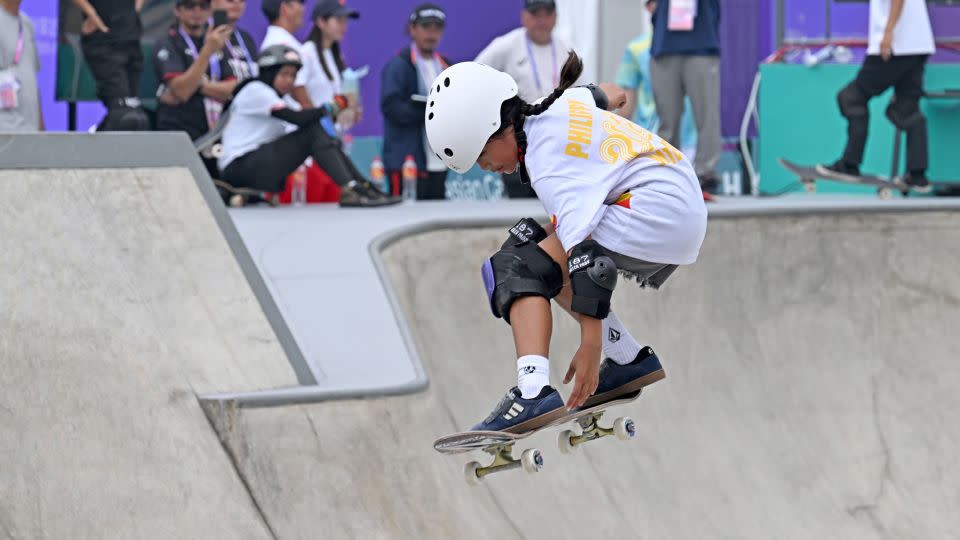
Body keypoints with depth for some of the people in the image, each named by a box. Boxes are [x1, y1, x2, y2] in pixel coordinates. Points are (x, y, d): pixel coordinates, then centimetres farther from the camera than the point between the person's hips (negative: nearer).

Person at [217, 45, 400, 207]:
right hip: (240, 167, -9)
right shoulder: (255, 91, -7)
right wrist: (329, 109, -8)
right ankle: (349, 191, -29)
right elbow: (297, 119, -19)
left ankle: (364, 188, -12)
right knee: (314, 130, -19)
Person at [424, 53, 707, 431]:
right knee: (552, 268, 21)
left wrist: (591, 344, -25)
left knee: (516, 268, -13)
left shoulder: (549, 164, -15)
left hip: (652, 212, -10)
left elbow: (585, 250, -24)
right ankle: (631, 360, 17)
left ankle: (533, 392, -30)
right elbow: (612, 95, 32)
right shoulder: (559, 103, 10)